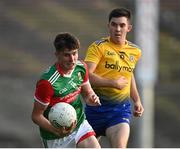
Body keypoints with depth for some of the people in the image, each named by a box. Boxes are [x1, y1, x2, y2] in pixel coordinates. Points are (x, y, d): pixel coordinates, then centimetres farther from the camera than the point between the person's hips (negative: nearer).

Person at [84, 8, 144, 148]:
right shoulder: (98, 47, -9)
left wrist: (137, 100, 20)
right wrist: (114, 83, -20)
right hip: (97, 106, -2)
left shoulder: (135, 51, 8)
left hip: (121, 108, 2)